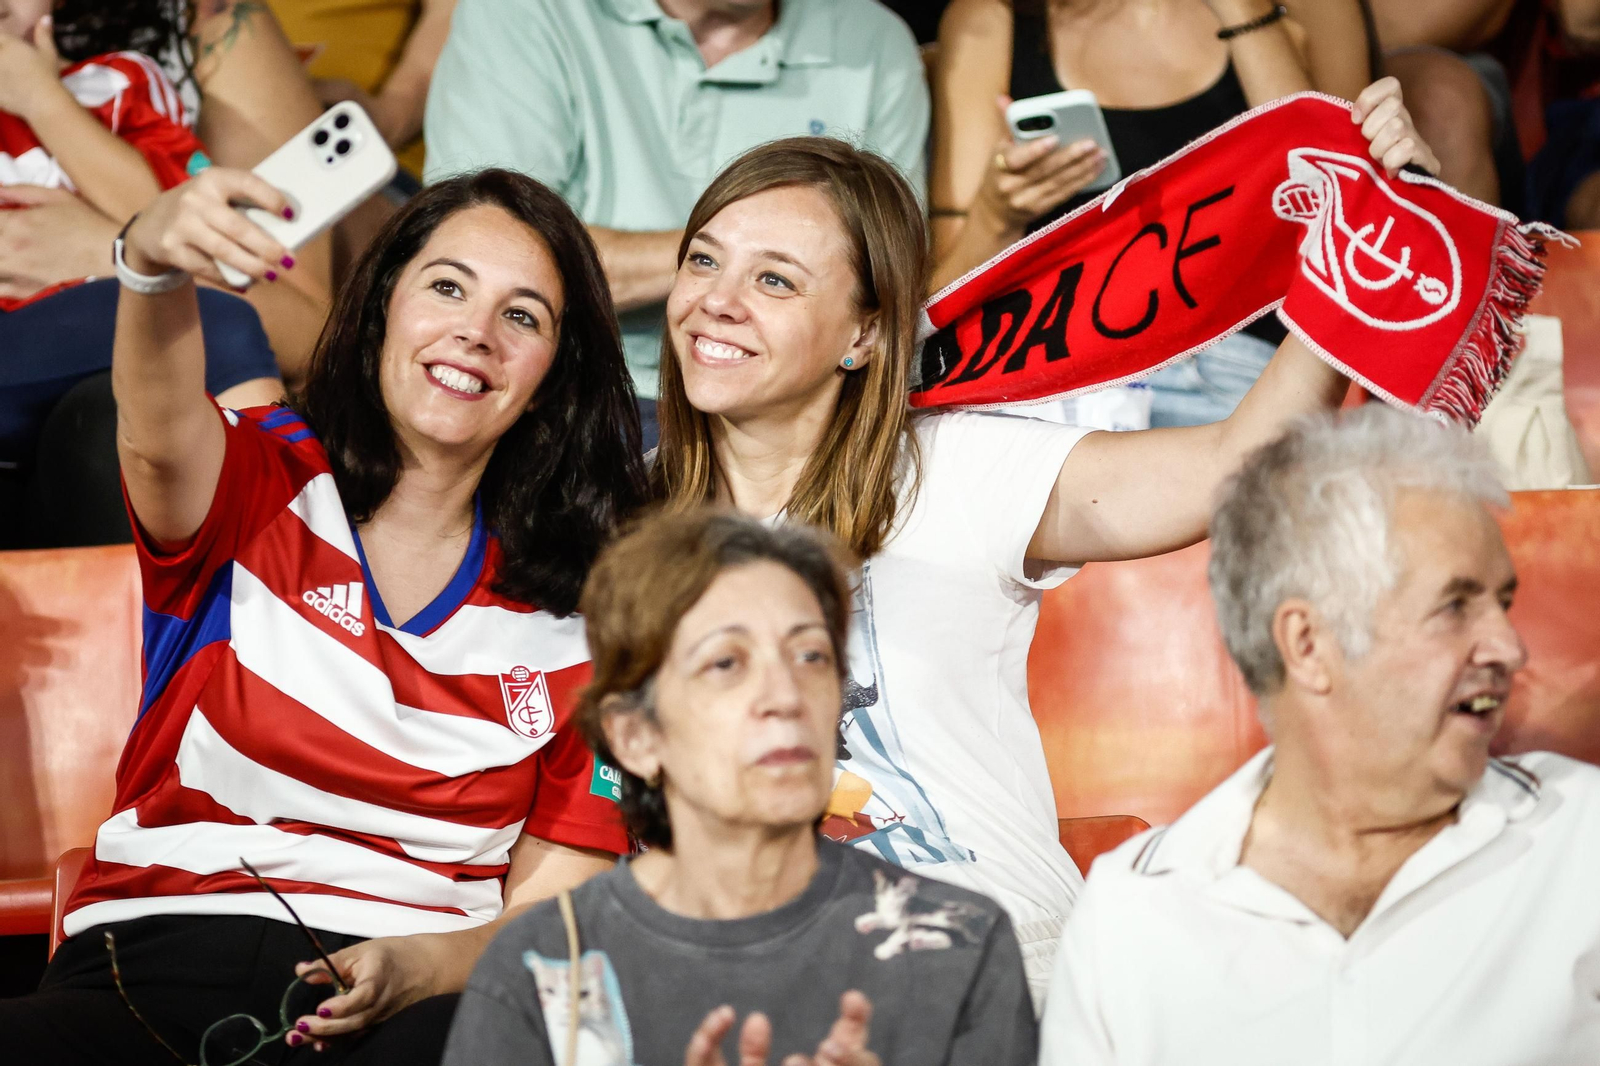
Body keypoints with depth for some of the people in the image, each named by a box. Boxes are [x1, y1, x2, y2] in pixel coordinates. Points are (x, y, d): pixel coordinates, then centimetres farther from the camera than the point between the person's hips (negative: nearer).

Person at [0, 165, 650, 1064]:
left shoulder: (579, 602, 10)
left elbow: (557, 904, 8)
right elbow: (162, 437, -19)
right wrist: (153, 264, -41)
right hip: (154, 966, 1)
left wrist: (421, 967, -14)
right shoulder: (261, 484, 7)